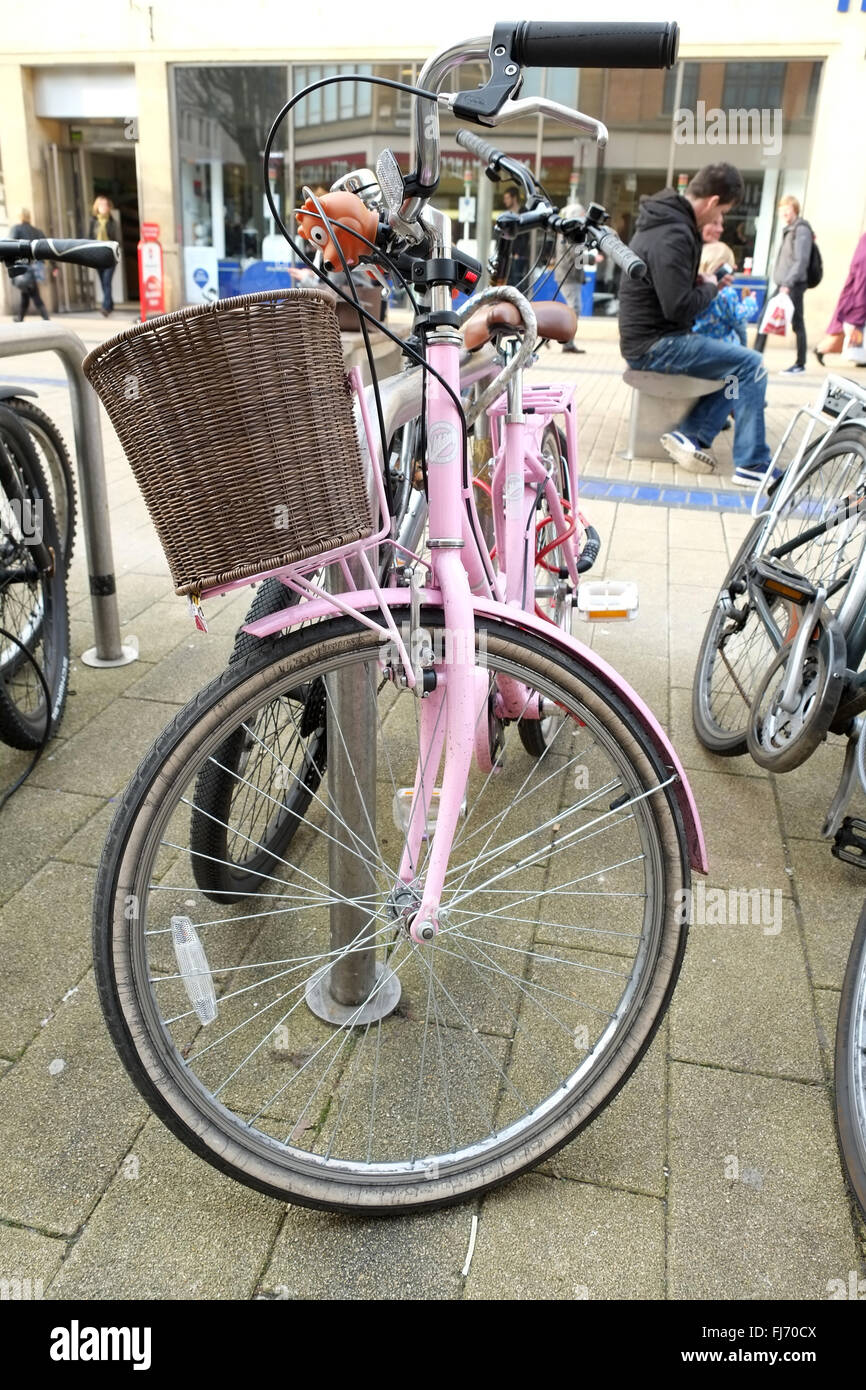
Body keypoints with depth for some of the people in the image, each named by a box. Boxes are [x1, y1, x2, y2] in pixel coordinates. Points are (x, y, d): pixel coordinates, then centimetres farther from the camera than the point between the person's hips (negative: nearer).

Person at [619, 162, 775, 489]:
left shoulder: (665, 221, 13)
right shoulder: (672, 235, -19)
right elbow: (679, 306, -25)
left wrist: (700, 280, 8)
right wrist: (710, 288, -6)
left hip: (648, 337, 10)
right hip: (654, 344, -10)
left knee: (735, 362, 15)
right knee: (750, 364, -12)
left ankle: (690, 435, 6)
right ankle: (752, 465, -9)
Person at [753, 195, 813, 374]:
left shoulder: (801, 230, -9)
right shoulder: (789, 230, 17)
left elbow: (801, 261, -17)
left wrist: (788, 283, -24)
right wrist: (782, 283, 12)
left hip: (794, 285, -9)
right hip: (783, 284, 9)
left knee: (797, 323, -3)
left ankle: (800, 364, 4)